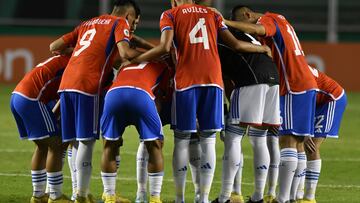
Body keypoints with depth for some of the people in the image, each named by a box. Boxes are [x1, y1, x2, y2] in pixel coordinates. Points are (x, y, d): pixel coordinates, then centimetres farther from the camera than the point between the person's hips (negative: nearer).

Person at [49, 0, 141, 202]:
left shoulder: (88, 23, 28)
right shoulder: (120, 23, 7)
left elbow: (54, 47, 26)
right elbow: (125, 53, -10)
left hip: (66, 84, 7)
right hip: (87, 86, -7)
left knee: (78, 140, 10)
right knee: (86, 140, -5)